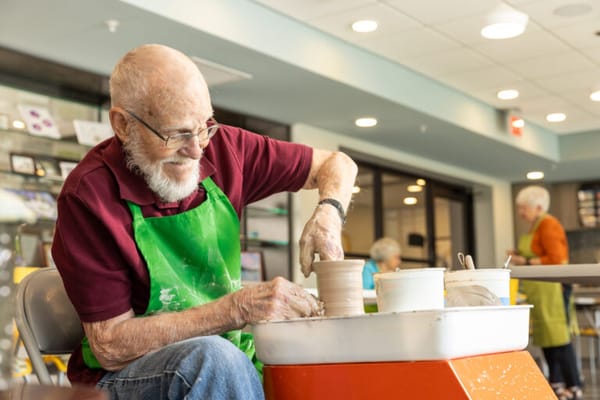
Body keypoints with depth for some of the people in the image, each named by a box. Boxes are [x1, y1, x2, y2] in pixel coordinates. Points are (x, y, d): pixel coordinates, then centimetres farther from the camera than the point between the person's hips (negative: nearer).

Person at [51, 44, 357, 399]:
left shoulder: (220, 147, -4)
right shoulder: (89, 194, -17)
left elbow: (337, 164, 9)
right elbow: (110, 347, -19)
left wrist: (328, 214, -15)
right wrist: (239, 308, -27)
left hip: (228, 365, 5)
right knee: (214, 357, -36)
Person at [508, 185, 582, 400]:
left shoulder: (548, 225, -12)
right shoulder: (535, 226, 15)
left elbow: (556, 259, -19)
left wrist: (525, 262, -17)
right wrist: (521, 256, 9)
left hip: (552, 288, -10)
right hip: (539, 290, 10)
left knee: (558, 336, -9)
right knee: (544, 336, 11)